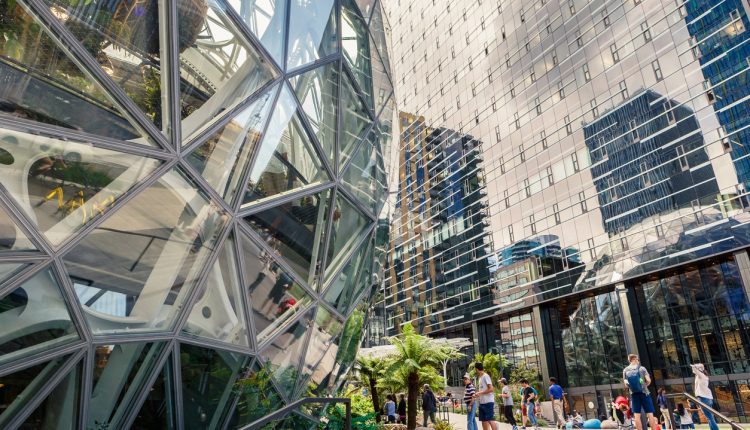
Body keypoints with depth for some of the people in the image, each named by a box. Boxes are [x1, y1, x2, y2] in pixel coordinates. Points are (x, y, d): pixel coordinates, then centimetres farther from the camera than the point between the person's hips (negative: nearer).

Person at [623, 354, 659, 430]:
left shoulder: (625, 370, 5)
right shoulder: (642, 368, -2)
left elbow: (626, 384, 2)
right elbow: (648, 380, -8)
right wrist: (645, 385, 10)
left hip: (634, 394, 2)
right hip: (644, 392, -2)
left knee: (637, 415, 3)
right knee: (650, 414, 4)